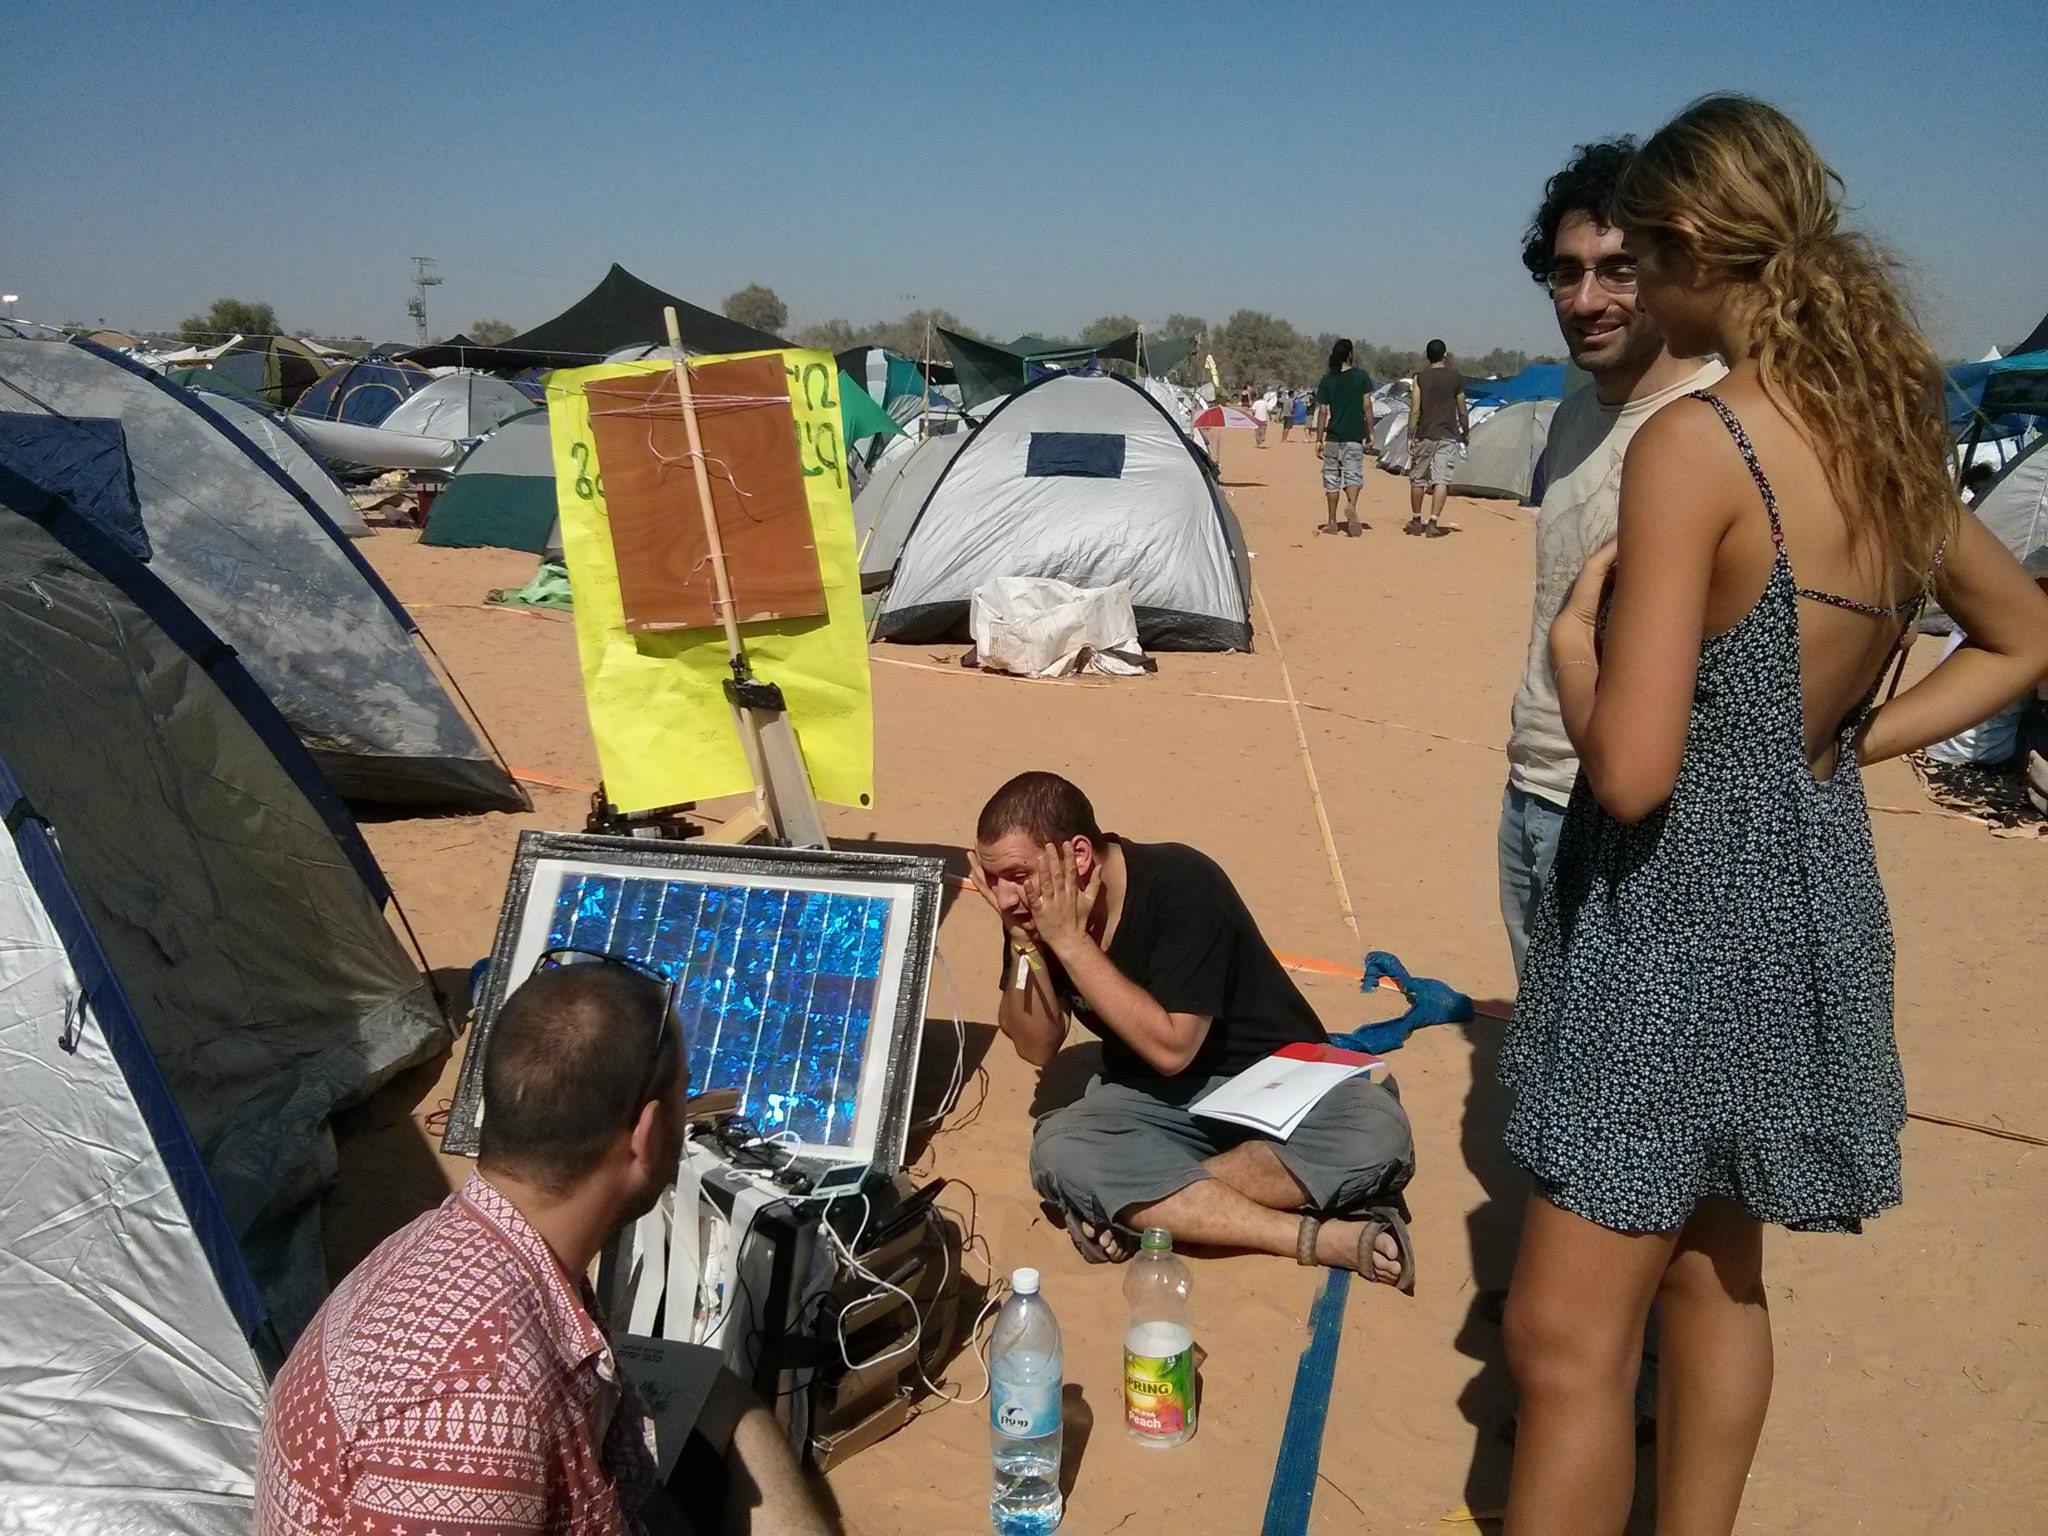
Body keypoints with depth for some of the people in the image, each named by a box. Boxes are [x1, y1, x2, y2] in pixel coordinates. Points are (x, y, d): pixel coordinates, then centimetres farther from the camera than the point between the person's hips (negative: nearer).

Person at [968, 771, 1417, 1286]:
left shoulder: (1182, 886, -25)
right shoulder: (1036, 910, -8)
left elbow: (1171, 1048, -29)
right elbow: (1038, 1049, -3)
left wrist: (1070, 940, -30)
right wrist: (1024, 944, -19)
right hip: (1159, 1098, 4)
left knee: (1377, 1135, -33)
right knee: (1058, 1153, -29)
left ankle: (1133, 1203, -23)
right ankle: (1318, 1237, -25)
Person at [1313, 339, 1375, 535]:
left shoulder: (1327, 380, 2)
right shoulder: (1361, 376, -1)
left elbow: (1322, 412, 0)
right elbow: (1367, 407, -2)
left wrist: (1319, 439, 4)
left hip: (1333, 437, 1)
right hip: (1354, 437, -1)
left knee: (1332, 477, 9)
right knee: (1353, 475, 1)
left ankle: (1332, 522, 11)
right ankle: (1351, 505, -29)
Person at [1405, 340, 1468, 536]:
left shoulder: (1420, 376, -2)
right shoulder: (1455, 377, 2)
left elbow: (1415, 409, -6)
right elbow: (1461, 410, 7)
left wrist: (1410, 436, -3)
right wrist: (1466, 431, 21)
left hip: (1424, 435, 0)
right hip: (1448, 436, 0)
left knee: (1418, 479, 13)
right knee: (1441, 480, -3)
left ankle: (1416, 521, 22)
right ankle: (1433, 522, -12)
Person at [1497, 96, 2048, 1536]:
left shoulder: (1693, 441, -21)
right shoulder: (1888, 430, 4)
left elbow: (1633, 769, -25)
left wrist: (1572, 640, -7)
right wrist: (1845, 741, 11)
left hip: (1683, 905, -9)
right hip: (1816, 892, 9)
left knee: (1566, 1339, 2)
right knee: (1717, 1275, 23)